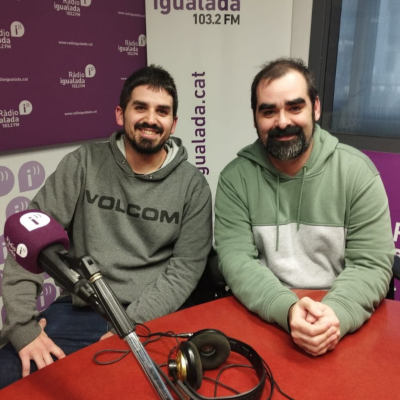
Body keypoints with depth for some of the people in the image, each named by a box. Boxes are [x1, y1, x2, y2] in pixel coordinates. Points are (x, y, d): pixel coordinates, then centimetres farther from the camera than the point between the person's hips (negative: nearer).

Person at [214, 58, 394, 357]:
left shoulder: (357, 171, -4)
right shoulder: (236, 177, -3)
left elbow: (372, 264, -6)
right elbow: (236, 259, -10)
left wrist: (337, 312, -24)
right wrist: (288, 309, -26)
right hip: (262, 321, 0)